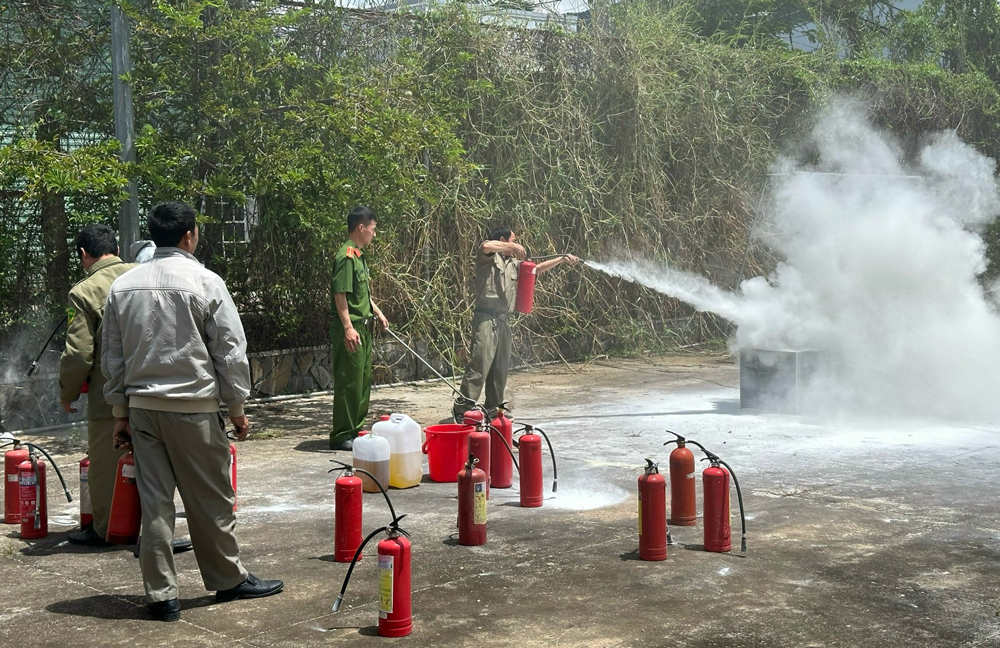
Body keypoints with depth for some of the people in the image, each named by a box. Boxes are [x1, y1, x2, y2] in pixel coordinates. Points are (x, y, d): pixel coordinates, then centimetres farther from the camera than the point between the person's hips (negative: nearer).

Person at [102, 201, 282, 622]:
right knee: (210, 499, 8)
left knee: (154, 500, 8)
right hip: (193, 407, -4)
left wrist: (120, 413, 18)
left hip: (141, 404, 5)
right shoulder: (205, 282, -7)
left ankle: (161, 594, 11)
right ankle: (228, 579, 22)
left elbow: (113, 357, 11)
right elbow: (230, 351, -6)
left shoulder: (123, 286, 8)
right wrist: (237, 407, 4)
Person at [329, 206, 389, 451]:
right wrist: (348, 328, -25)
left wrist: (377, 313, 25)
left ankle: (355, 430, 25)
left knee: (364, 381, 15)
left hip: (363, 328, 10)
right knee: (349, 382, -5)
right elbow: (340, 294, -21)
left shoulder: (360, 255, 16)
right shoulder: (346, 256, -16)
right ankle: (341, 436, 1)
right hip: (351, 330, -10)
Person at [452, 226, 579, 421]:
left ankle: (493, 409, 18)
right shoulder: (489, 257, -1)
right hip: (486, 317, -9)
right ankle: (462, 408, -14)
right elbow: (486, 246, -24)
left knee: (501, 367, 10)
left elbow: (537, 268, 27)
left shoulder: (513, 263, 23)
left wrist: (562, 259, 22)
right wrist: (512, 247, -18)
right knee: (480, 363, -14)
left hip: (504, 320, 9)